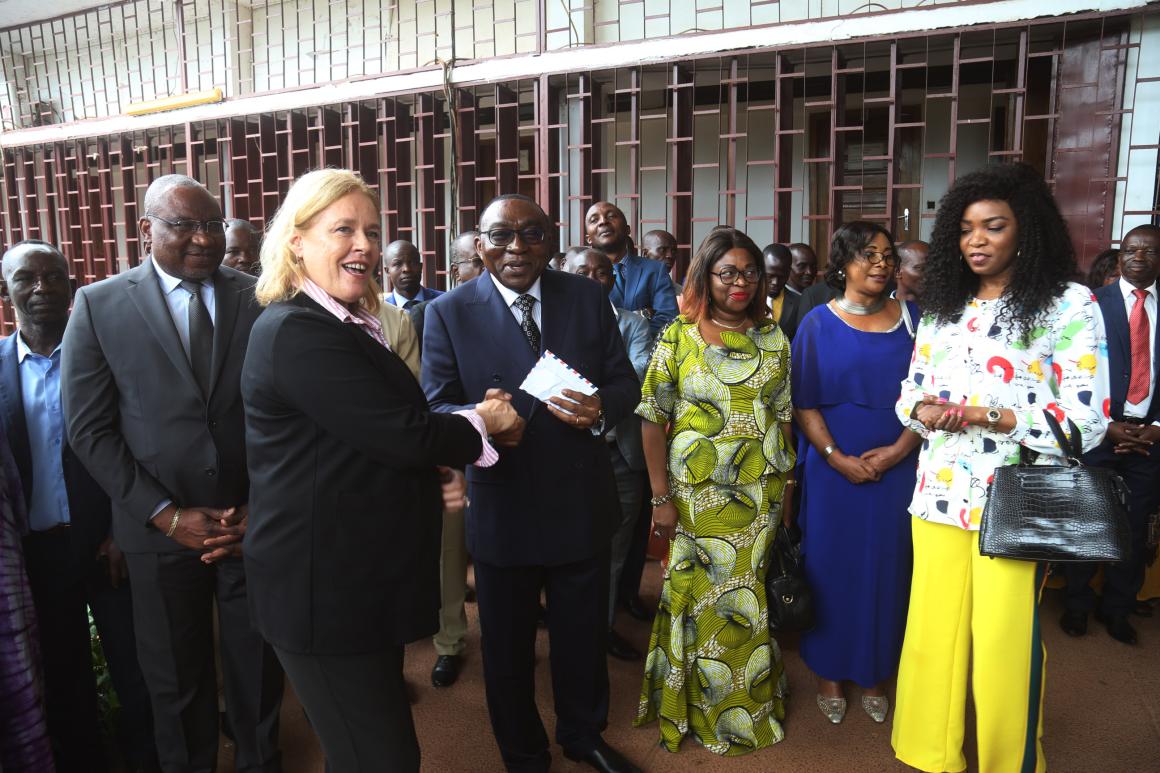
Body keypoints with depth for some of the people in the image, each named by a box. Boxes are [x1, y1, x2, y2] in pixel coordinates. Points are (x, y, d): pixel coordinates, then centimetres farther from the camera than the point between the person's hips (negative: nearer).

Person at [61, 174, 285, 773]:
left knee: (258, 668, 15)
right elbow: (89, 430, -4)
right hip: (160, 528, 0)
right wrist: (167, 515, -10)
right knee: (176, 679, 16)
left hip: (255, 521, 1)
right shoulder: (99, 305, -2)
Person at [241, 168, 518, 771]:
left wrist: (440, 473, -2)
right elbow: (404, 434, -24)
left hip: (364, 580, 9)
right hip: (326, 593, -9)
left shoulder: (348, 326, 12)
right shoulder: (297, 332, -19)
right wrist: (480, 423, -6)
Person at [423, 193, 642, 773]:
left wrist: (600, 409, -23)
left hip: (581, 503, 2)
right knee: (507, 646, 19)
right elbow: (434, 409, -9)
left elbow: (625, 383, 0)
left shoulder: (588, 298, -1)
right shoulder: (449, 313, -7)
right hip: (501, 507, -1)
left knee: (583, 635, 22)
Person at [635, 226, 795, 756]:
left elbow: (783, 414, 8)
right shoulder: (678, 337, -6)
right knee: (698, 596, 8)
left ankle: (752, 702, 37)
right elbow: (653, 419, -7)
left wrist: (787, 486, 7)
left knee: (751, 598, 14)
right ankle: (698, 709, 30)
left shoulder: (773, 338, 4)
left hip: (761, 493, 3)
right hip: (697, 494, -3)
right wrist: (660, 497, -10)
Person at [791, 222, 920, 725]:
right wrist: (837, 458, -13)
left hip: (896, 469, 2)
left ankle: (875, 674, 27)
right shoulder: (819, 323, 0)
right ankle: (830, 673, 23)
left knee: (886, 569, 10)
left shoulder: (910, 317, 4)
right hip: (833, 468, -1)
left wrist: (897, 449, -11)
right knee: (831, 567, 7)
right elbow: (803, 404, -3)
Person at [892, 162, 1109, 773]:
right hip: (939, 497, 4)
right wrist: (923, 412, -9)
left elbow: (1086, 421, -10)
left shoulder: (1069, 304, -5)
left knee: (1003, 644, 7)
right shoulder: (940, 307, 11)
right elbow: (910, 392, 14)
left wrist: (987, 415, -20)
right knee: (933, 636, 11)